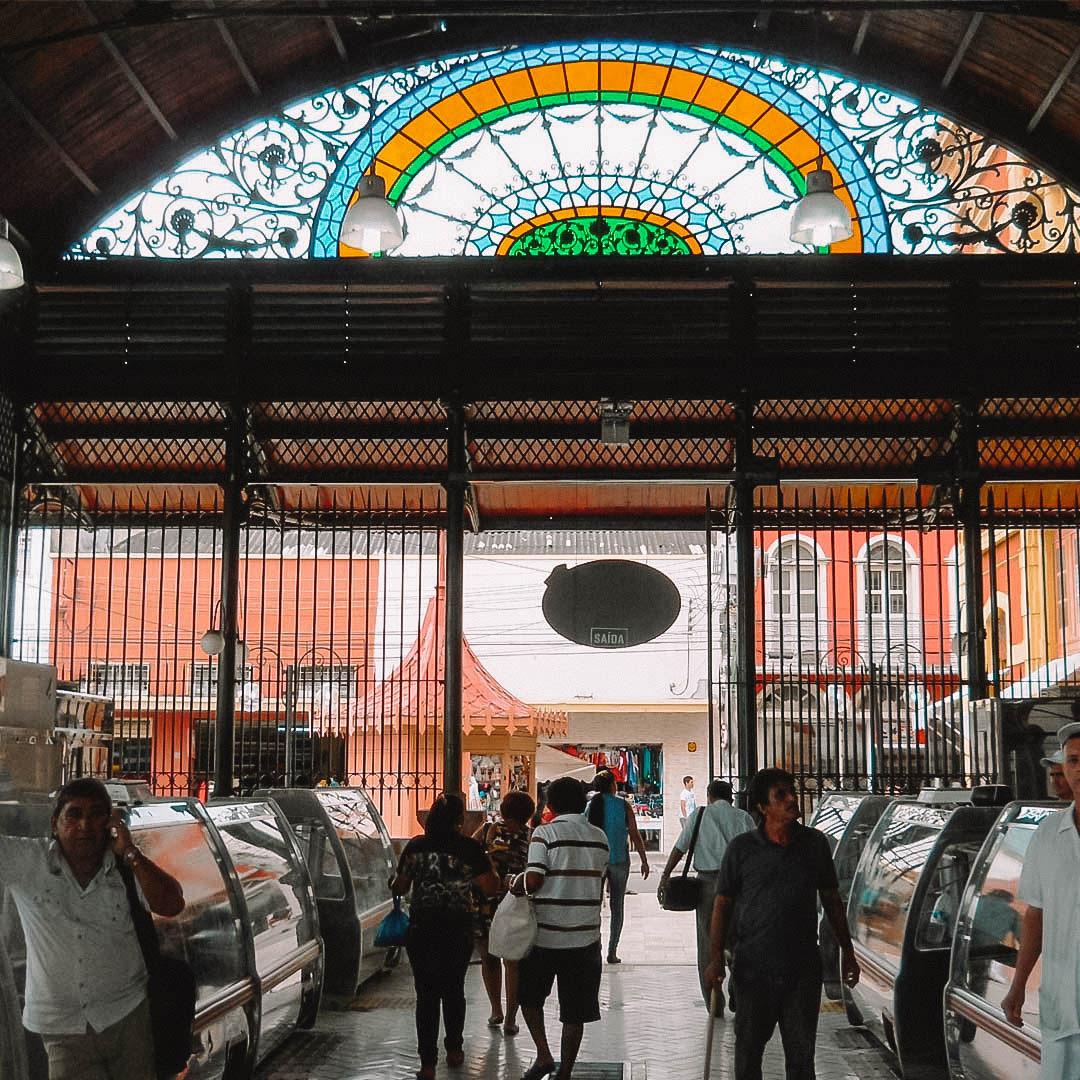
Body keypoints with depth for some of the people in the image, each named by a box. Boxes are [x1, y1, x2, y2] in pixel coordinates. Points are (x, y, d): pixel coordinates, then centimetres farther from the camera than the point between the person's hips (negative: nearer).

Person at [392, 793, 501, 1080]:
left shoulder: (415, 846, -2)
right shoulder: (469, 848, -7)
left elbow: (400, 886, 7)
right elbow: (490, 888, -7)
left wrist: (393, 885, 30)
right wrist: (487, 865, 10)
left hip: (421, 930, 0)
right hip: (458, 930, 0)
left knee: (427, 994, 5)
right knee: (454, 990, 19)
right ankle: (453, 1051, 31)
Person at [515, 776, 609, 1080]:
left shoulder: (545, 833, -11)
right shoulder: (599, 837, 4)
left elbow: (534, 881, -19)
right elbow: (599, 878, 10)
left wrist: (519, 887, 1)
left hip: (546, 935, -3)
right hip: (585, 937, 3)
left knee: (529, 996, 19)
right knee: (575, 1010, 9)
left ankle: (543, 1055, 9)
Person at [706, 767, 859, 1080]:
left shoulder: (815, 843, 3)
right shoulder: (741, 849, -4)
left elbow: (831, 900, 11)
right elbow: (723, 904, -1)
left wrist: (847, 952, 12)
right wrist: (716, 958, -8)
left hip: (804, 969, 2)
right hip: (754, 969, -2)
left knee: (801, 1052, 7)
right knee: (749, 1048, 9)